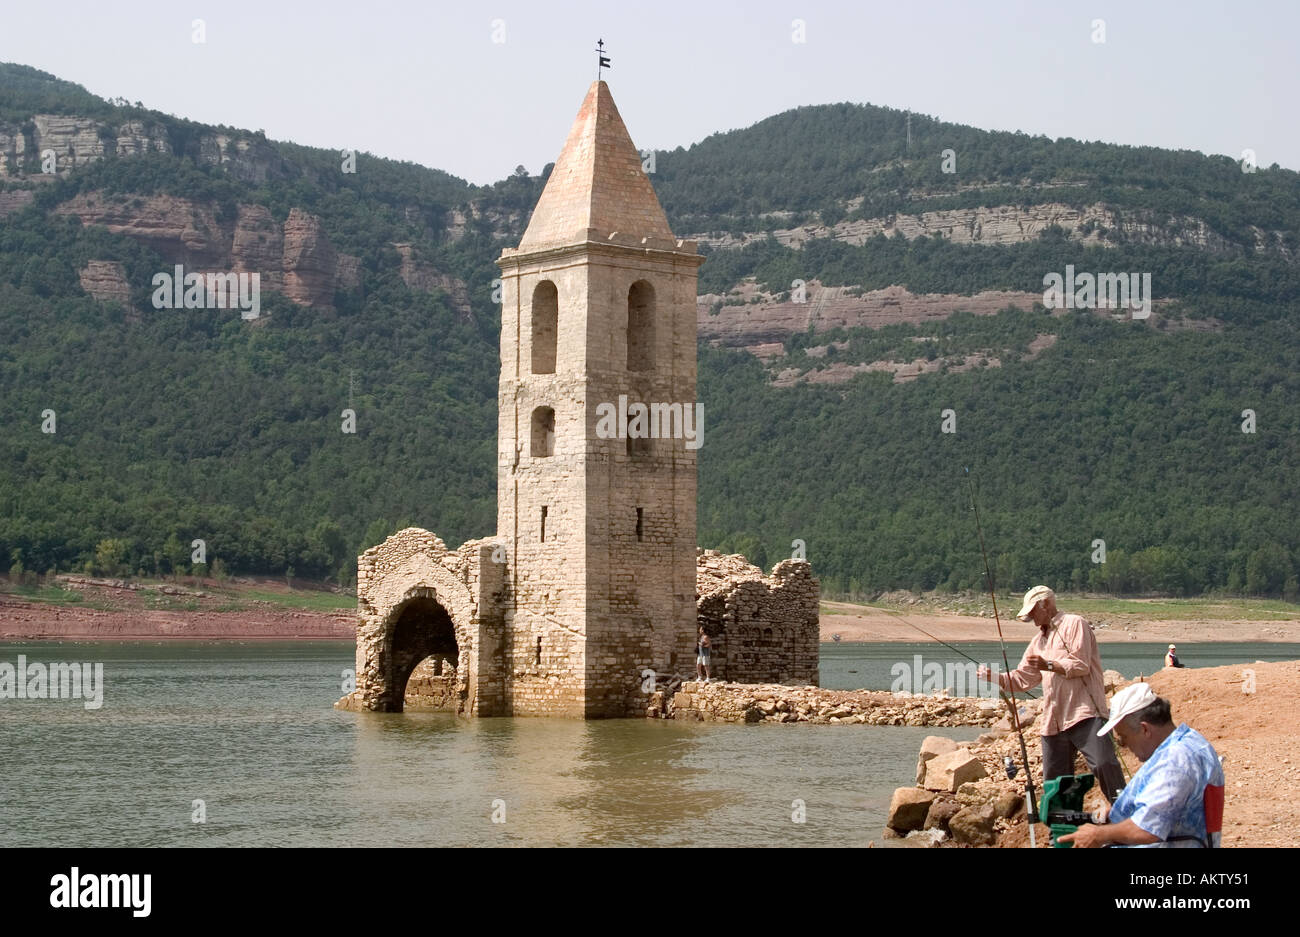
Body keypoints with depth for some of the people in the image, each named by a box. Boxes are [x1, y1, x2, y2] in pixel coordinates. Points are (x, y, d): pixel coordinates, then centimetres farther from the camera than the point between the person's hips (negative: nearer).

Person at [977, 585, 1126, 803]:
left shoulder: (1074, 624, 1)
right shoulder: (1038, 641, 26)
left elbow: (1081, 665, -10)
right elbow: (1023, 679, 24)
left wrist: (1049, 665, -20)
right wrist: (993, 677, 9)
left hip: (1084, 713, -8)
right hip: (1053, 720, 8)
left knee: (1103, 764, -22)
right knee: (1054, 779, 4)